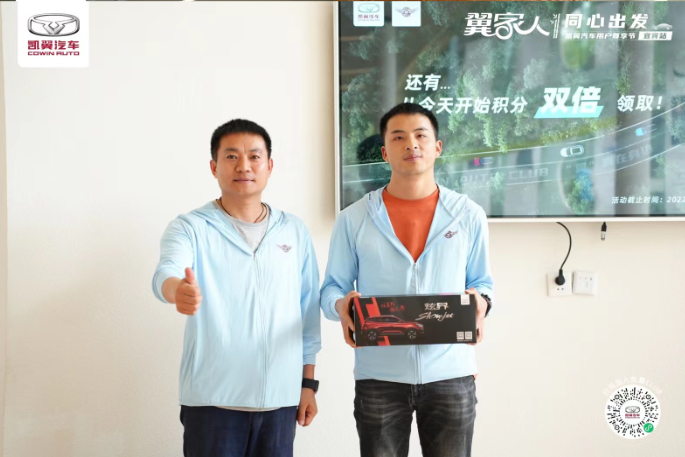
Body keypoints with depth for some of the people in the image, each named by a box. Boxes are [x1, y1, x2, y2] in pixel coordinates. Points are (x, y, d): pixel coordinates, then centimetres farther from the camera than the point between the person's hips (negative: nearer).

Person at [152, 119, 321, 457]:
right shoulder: (190, 227, -3)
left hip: (280, 397, 3)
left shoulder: (295, 231, 7)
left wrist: (308, 383, 10)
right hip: (213, 399, -3)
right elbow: (166, 273, -23)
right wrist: (178, 290, -45)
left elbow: (308, 311, 11)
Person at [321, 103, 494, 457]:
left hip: (450, 374, 1)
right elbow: (332, 288, 5)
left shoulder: (469, 216, 3)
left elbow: (482, 282, 12)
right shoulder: (353, 219, 0)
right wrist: (342, 305, -17)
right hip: (379, 376, 0)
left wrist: (480, 303, -11)